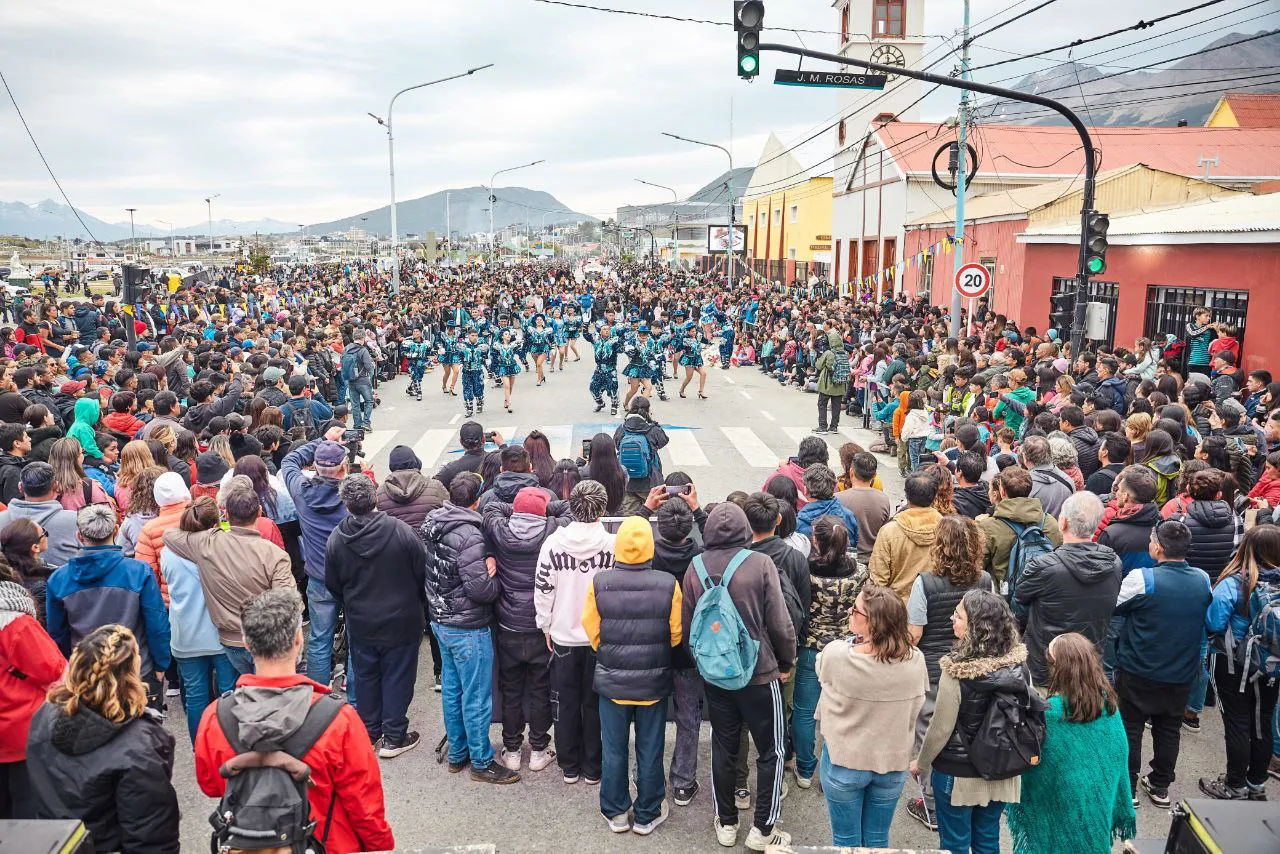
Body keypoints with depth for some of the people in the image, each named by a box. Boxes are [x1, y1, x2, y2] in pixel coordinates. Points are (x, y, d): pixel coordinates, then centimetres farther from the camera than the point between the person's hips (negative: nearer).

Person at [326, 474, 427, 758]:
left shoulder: (336, 539, -11)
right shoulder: (402, 532, -21)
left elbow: (333, 585, 2)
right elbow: (422, 575, -10)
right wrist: (421, 606, 9)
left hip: (359, 625, 3)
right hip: (401, 622, -3)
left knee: (365, 677, 20)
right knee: (397, 678, 10)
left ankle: (368, 731, 32)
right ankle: (394, 738, 19)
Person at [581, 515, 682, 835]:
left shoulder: (599, 582, -15)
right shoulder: (668, 584, -16)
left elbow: (592, 630, -3)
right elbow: (677, 633, -5)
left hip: (611, 680, 0)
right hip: (654, 682, 0)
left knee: (613, 750, 15)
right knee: (650, 751, 14)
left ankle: (616, 813, 28)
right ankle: (647, 815, 27)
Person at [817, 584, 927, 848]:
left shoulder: (836, 654, -27)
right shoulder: (915, 660, -18)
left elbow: (821, 669, -2)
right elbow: (913, 712, -3)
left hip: (844, 760, -2)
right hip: (893, 761, 3)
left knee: (846, 842, 18)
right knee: (878, 841, 22)